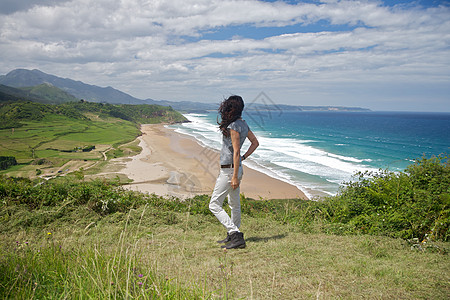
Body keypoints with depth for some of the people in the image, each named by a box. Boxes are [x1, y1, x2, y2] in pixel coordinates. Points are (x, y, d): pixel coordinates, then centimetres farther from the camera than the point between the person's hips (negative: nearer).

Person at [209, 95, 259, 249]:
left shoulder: (233, 127, -20)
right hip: (236, 168, 10)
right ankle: (233, 235, 33)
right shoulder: (243, 124, 8)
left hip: (229, 170, -10)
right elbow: (255, 142, 18)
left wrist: (235, 177, -21)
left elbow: (236, 152, -22)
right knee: (234, 203, 19)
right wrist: (244, 157, 13)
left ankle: (236, 236, -9)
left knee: (214, 205, -5)